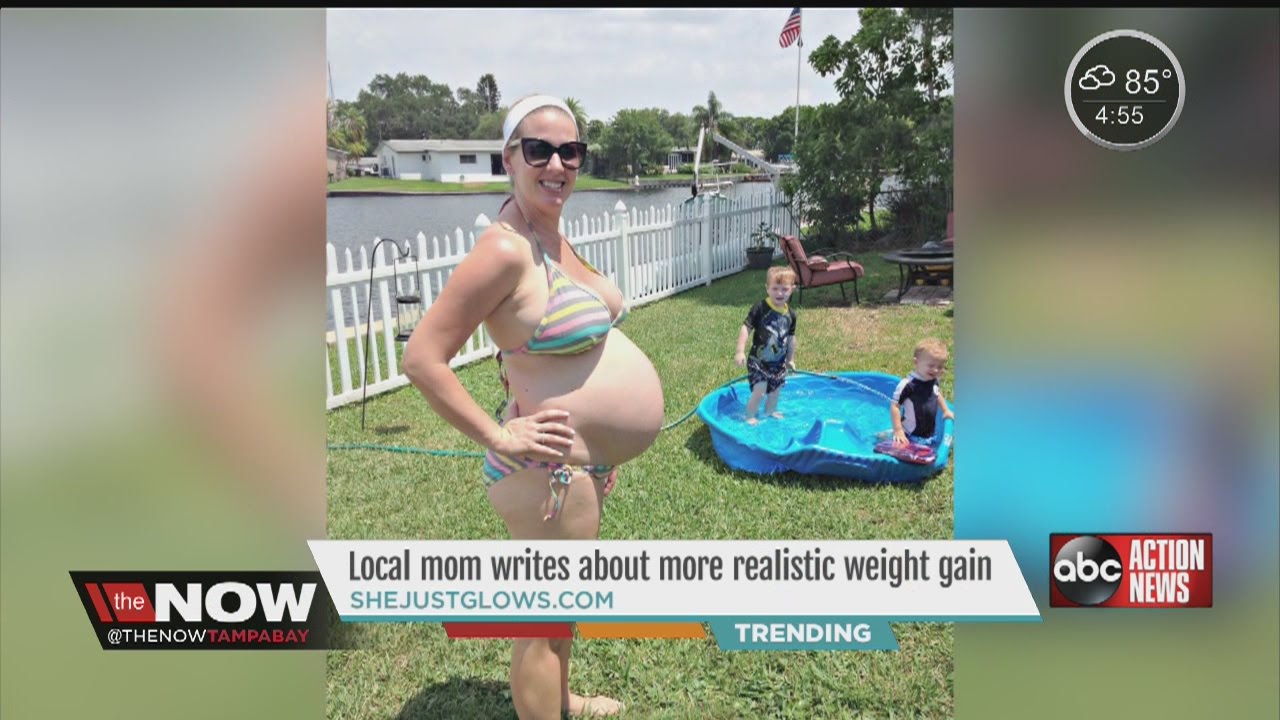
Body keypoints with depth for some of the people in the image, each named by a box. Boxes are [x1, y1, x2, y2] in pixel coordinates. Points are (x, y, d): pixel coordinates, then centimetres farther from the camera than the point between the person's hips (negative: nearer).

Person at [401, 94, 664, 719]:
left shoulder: (552, 234, 4)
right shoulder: (506, 248, -24)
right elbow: (422, 358, -25)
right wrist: (500, 437, -22)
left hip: (583, 463, 10)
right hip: (551, 469, -10)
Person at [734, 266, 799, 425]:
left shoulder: (790, 314, 0)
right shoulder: (760, 309, -17)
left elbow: (791, 338, 12)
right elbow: (746, 329, -17)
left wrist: (790, 359, 18)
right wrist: (740, 351, -23)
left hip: (778, 362, 6)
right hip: (758, 360, -6)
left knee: (776, 390, 17)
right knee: (759, 390, -13)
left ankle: (770, 412, 40)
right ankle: (750, 417, 5)